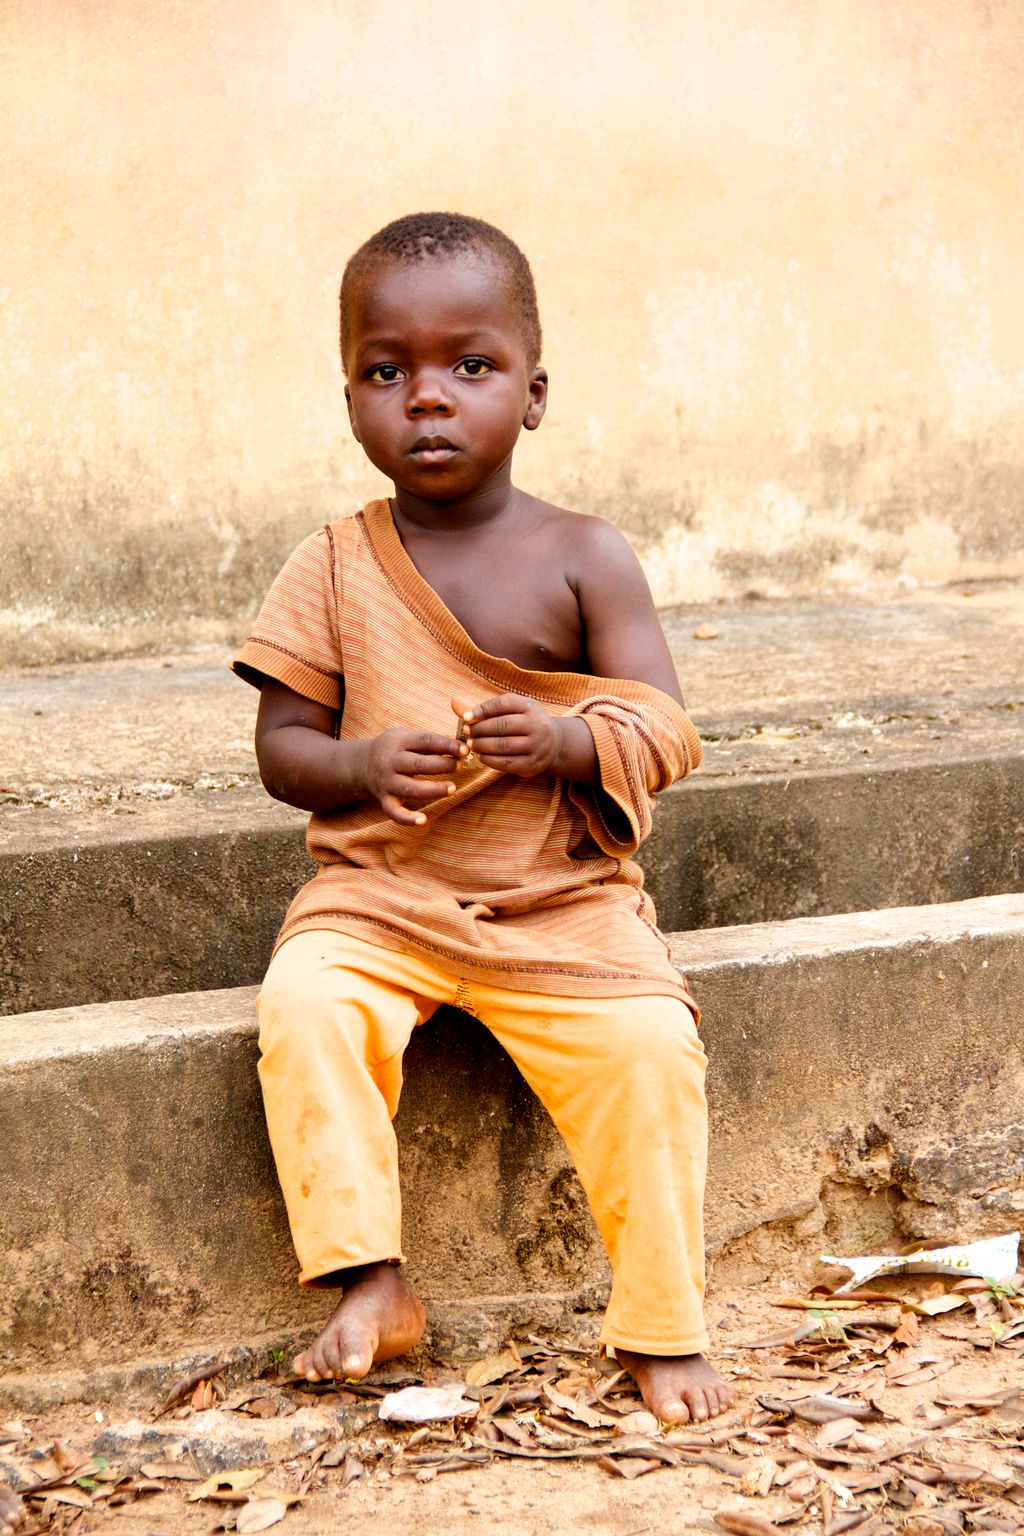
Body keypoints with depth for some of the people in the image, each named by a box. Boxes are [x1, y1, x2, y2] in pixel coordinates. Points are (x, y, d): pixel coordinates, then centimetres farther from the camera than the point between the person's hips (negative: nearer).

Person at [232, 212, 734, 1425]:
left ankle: (662, 1326, -5)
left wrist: (566, 739, -25)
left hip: (565, 904, -1)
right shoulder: (335, 567, 3)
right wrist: (363, 766, -19)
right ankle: (371, 1284, -13)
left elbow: (666, 732, -4)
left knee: (648, 1041, -24)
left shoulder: (582, 556, -1)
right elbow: (280, 743, 3)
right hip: (377, 893, 1)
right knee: (304, 1007, -27)